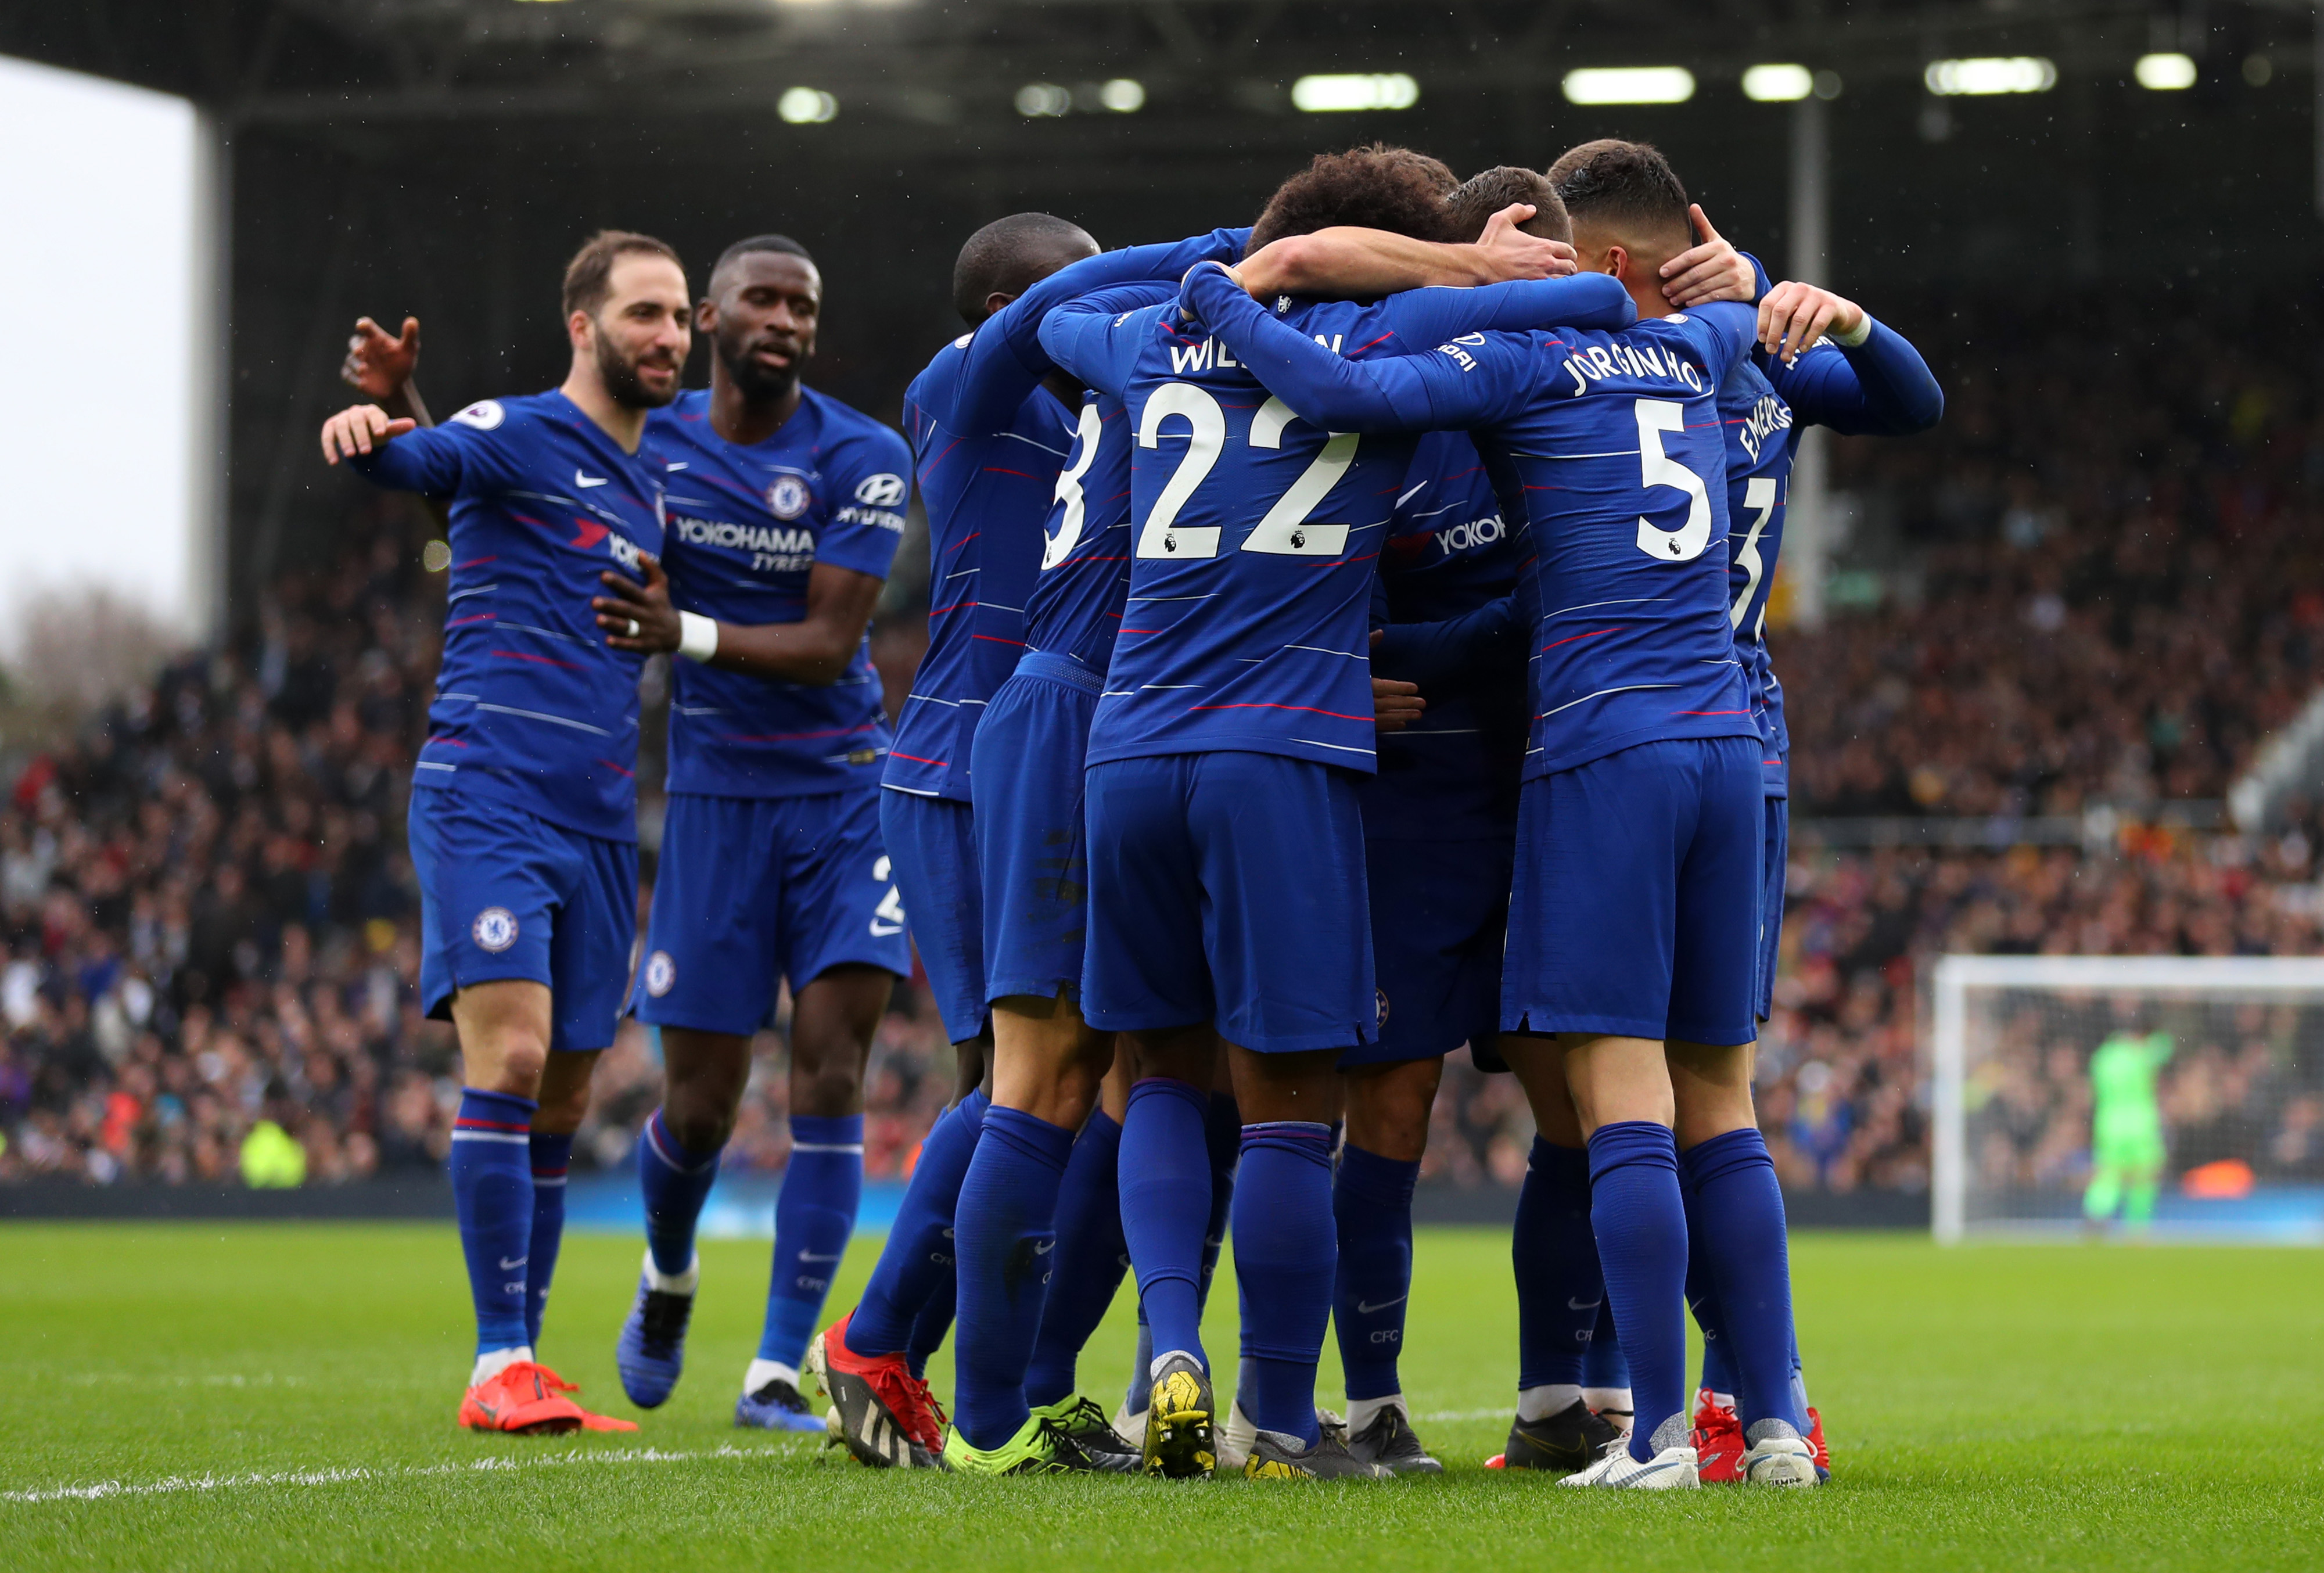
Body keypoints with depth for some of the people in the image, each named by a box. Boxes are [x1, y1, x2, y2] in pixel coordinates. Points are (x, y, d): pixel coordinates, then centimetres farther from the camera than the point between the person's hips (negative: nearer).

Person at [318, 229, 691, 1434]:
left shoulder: (651, 484, 20)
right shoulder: (521, 439, -2)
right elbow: (416, 461, -23)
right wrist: (369, 430, -44)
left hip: (599, 821, 7)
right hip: (487, 793, -7)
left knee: (559, 1107, 7)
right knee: (510, 1059, -18)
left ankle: (522, 1360, 14)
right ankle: (500, 1366, -17)